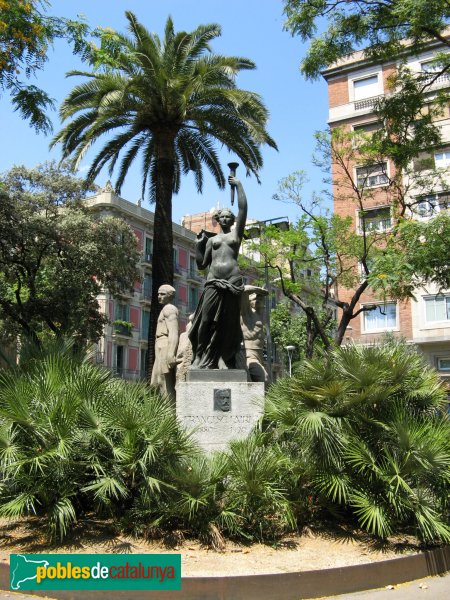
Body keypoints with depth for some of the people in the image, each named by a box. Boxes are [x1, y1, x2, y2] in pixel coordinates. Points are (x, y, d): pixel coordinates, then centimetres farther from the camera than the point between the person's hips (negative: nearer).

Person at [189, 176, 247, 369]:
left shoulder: (236, 234, 16)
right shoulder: (211, 240, 22)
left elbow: (243, 208, 5)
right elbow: (201, 264, 19)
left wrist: (238, 185, 9)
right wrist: (199, 245, 10)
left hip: (232, 282, -2)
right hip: (213, 283, 2)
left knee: (228, 324, -4)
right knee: (206, 321, -9)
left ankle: (224, 361, -5)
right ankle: (202, 358, -7)